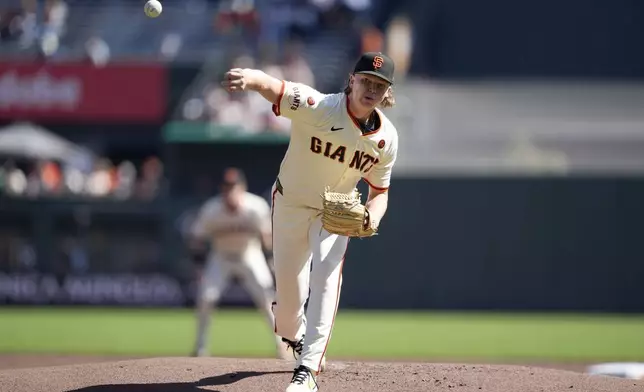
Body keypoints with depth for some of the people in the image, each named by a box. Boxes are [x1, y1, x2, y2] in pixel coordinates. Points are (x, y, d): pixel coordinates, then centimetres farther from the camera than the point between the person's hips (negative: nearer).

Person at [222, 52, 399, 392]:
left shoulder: (386, 137, -14)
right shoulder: (318, 108, -28)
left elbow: (379, 191, 0)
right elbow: (273, 87, -46)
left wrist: (372, 218, -24)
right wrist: (249, 78, -71)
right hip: (290, 204, -1)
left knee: (327, 274, -22)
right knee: (289, 285, 7)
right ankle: (294, 335, 44)